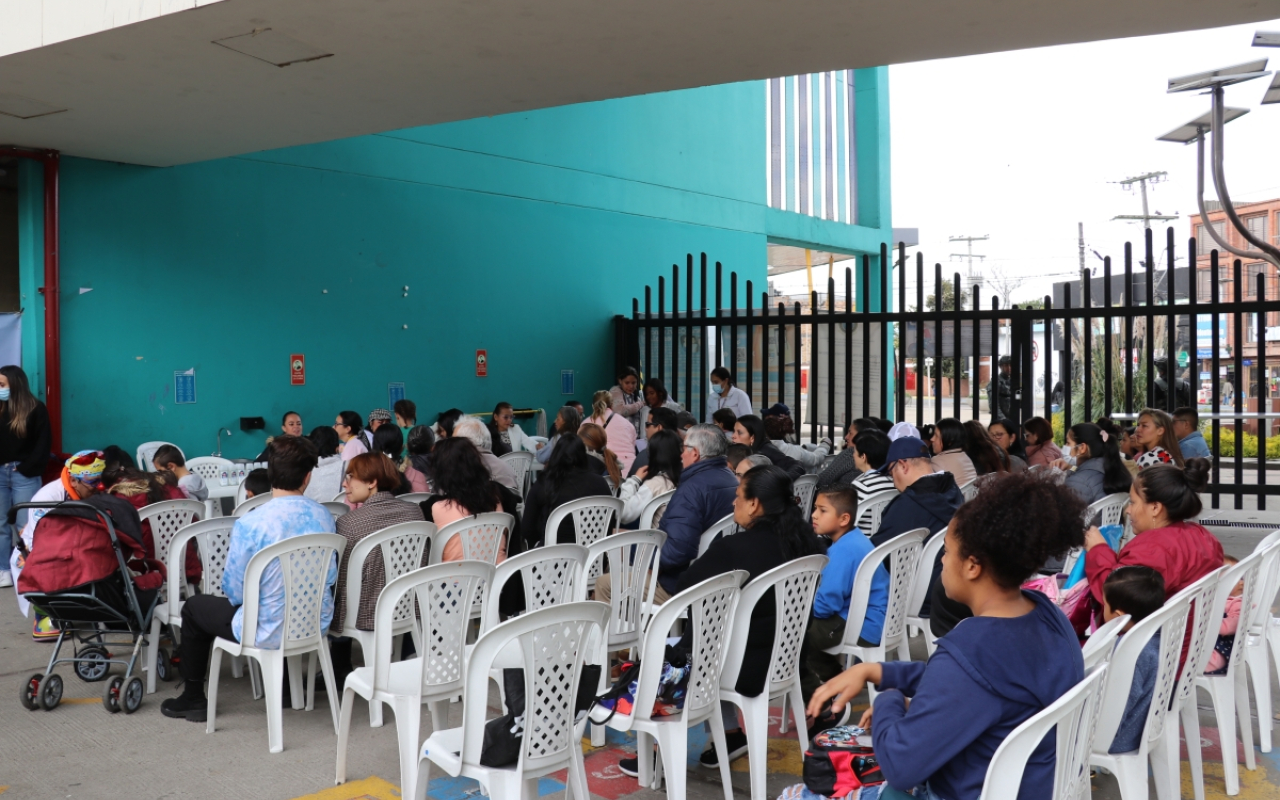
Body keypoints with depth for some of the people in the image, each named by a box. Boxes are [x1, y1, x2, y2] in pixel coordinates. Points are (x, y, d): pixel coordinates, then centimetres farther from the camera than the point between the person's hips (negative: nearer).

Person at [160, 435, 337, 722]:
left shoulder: (249, 524, -24)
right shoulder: (324, 516, -10)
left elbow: (235, 592, -13)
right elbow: (330, 577, 4)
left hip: (270, 631, -4)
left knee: (194, 607, 23)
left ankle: (193, 699, 35)